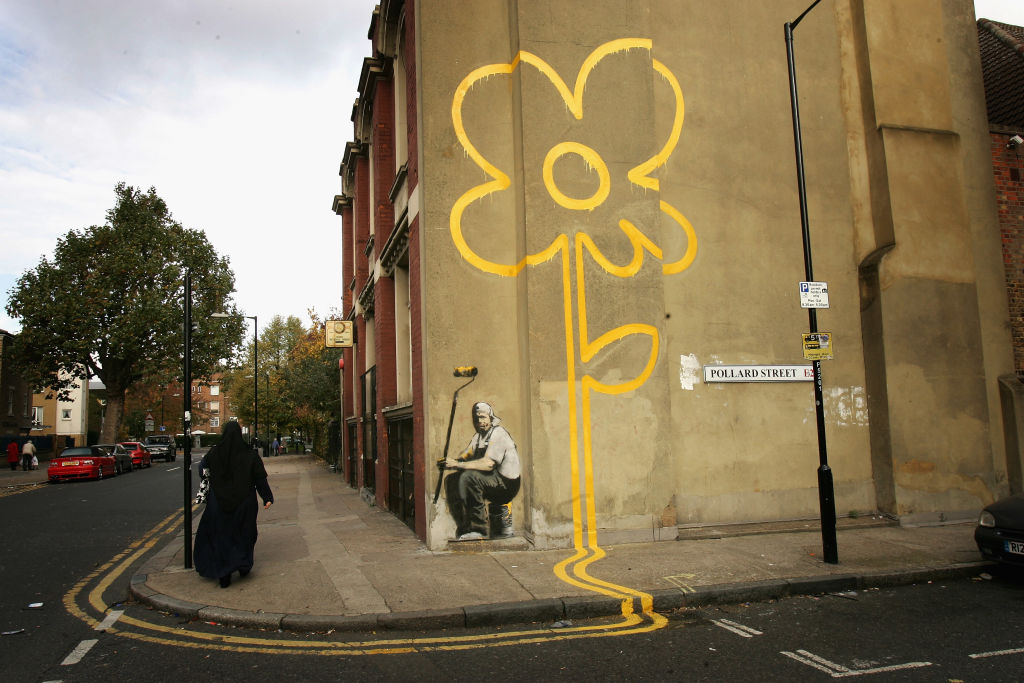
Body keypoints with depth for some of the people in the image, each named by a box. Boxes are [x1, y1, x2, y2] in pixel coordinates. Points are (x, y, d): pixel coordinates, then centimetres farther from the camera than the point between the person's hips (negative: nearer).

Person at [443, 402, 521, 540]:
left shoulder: (498, 433, -15)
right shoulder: (479, 435, 15)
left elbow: (488, 464, -27)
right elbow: (466, 455, 9)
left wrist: (459, 464, -27)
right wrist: (452, 461, -14)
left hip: (507, 483, -9)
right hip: (492, 480, 9)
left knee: (469, 477, -30)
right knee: (451, 481, 0)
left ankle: (480, 529, -22)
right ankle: (464, 528, 5)